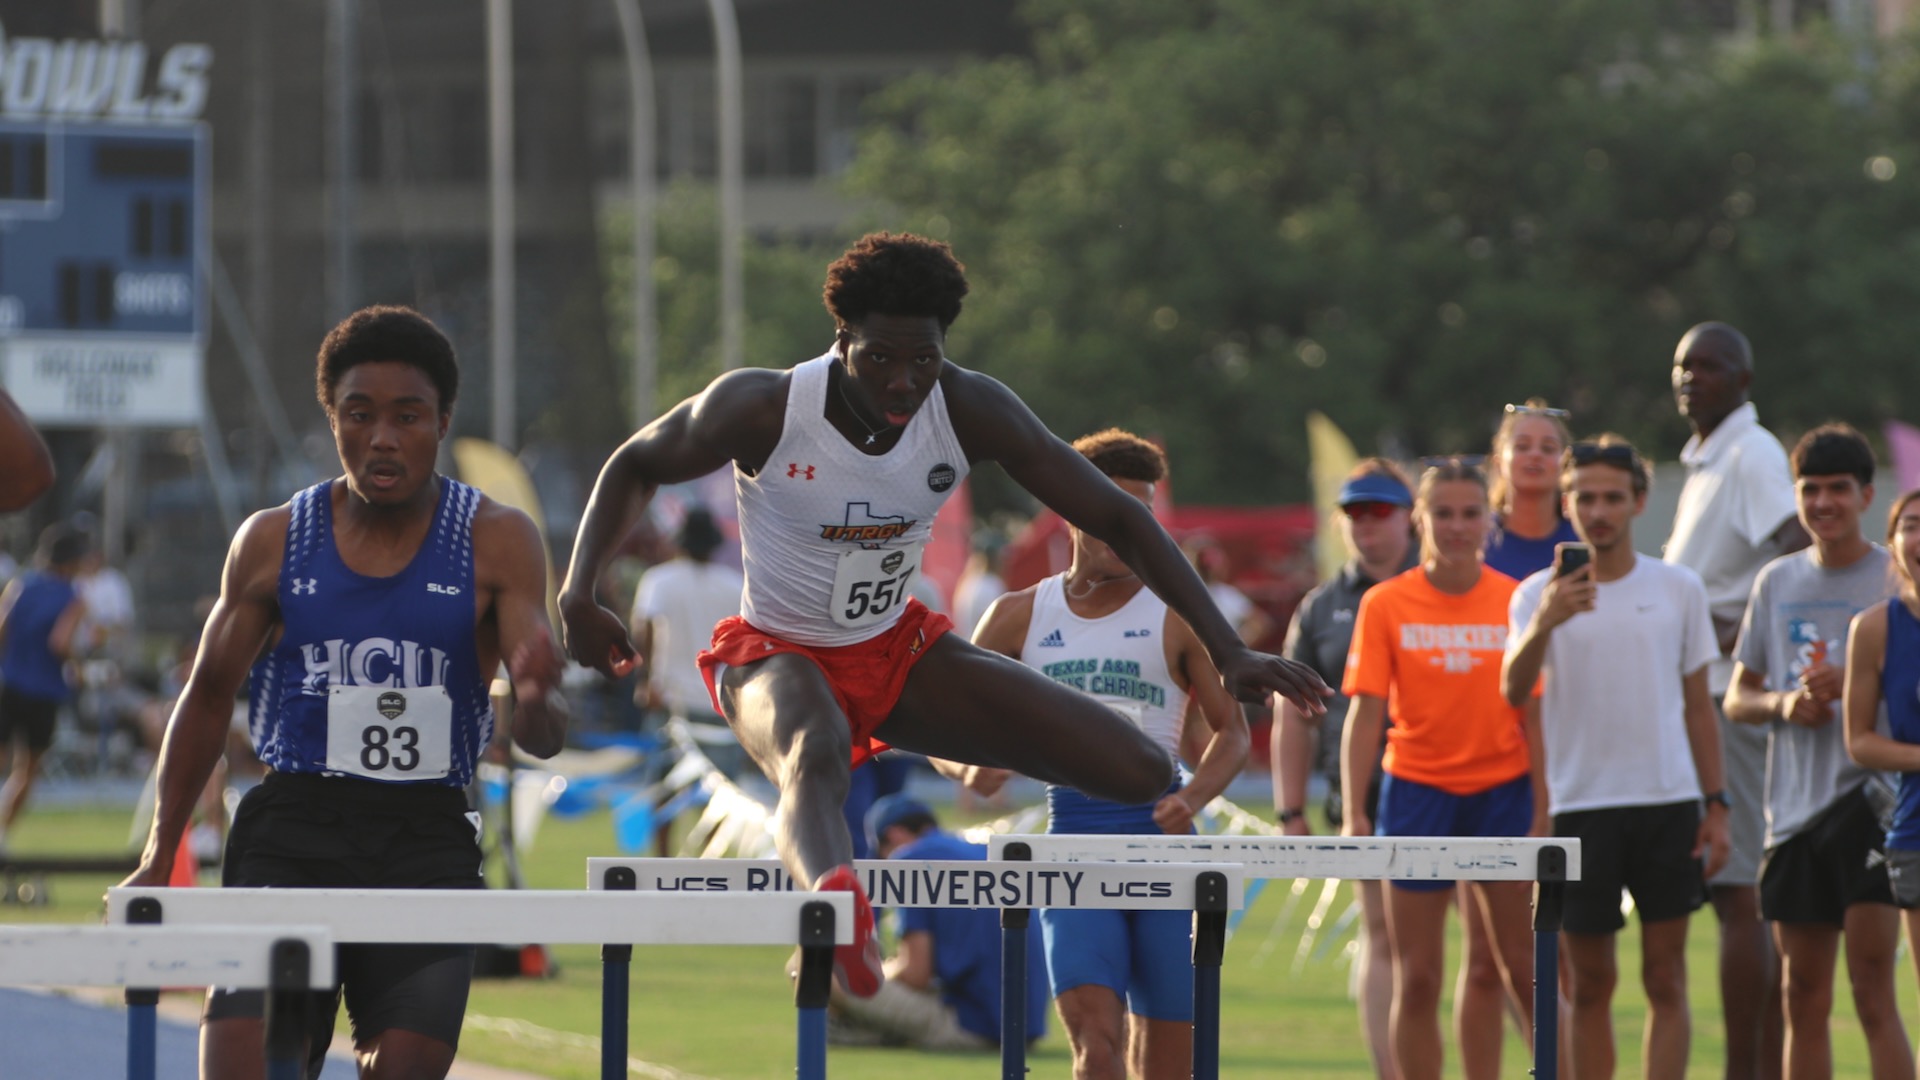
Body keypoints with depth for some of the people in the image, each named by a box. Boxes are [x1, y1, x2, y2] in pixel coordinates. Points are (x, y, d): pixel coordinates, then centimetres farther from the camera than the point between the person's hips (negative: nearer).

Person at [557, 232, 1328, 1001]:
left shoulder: (970, 411, -17)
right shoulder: (764, 410, -23)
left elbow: (1114, 517, -11)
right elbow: (636, 465, -5)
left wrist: (1227, 651, -16)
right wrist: (578, 595, -20)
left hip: (898, 649, 5)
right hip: (777, 656, -5)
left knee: (1140, 774, -8)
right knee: (813, 759, -46)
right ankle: (835, 902, -81)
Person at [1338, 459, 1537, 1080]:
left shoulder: (1516, 601, 0)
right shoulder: (1386, 605, -2)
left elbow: (1534, 713, 2)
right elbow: (1365, 712, -4)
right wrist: (1354, 814, -11)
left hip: (1503, 792, 0)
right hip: (1417, 790, 0)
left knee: (1523, 966, -1)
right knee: (1416, 979, 1)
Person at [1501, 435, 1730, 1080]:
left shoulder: (1679, 589, 6)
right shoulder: (1540, 594, 0)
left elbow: (1698, 705, 12)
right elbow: (1512, 690, -16)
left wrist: (1716, 805, 6)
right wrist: (1543, 624, -35)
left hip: (1668, 802, 1)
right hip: (1581, 804, -1)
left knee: (1666, 979, -2)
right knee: (1589, 984, 4)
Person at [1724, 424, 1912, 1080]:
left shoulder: (1896, 581, -2)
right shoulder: (1778, 582, 13)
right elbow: (1736, 698, 17)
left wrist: (1856, 685, -20)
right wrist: (1783, 703, -4)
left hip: (1873, 797, -5)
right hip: (1796, 803, 5)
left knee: (1872, 992, -11)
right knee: (1803, 997, 8)